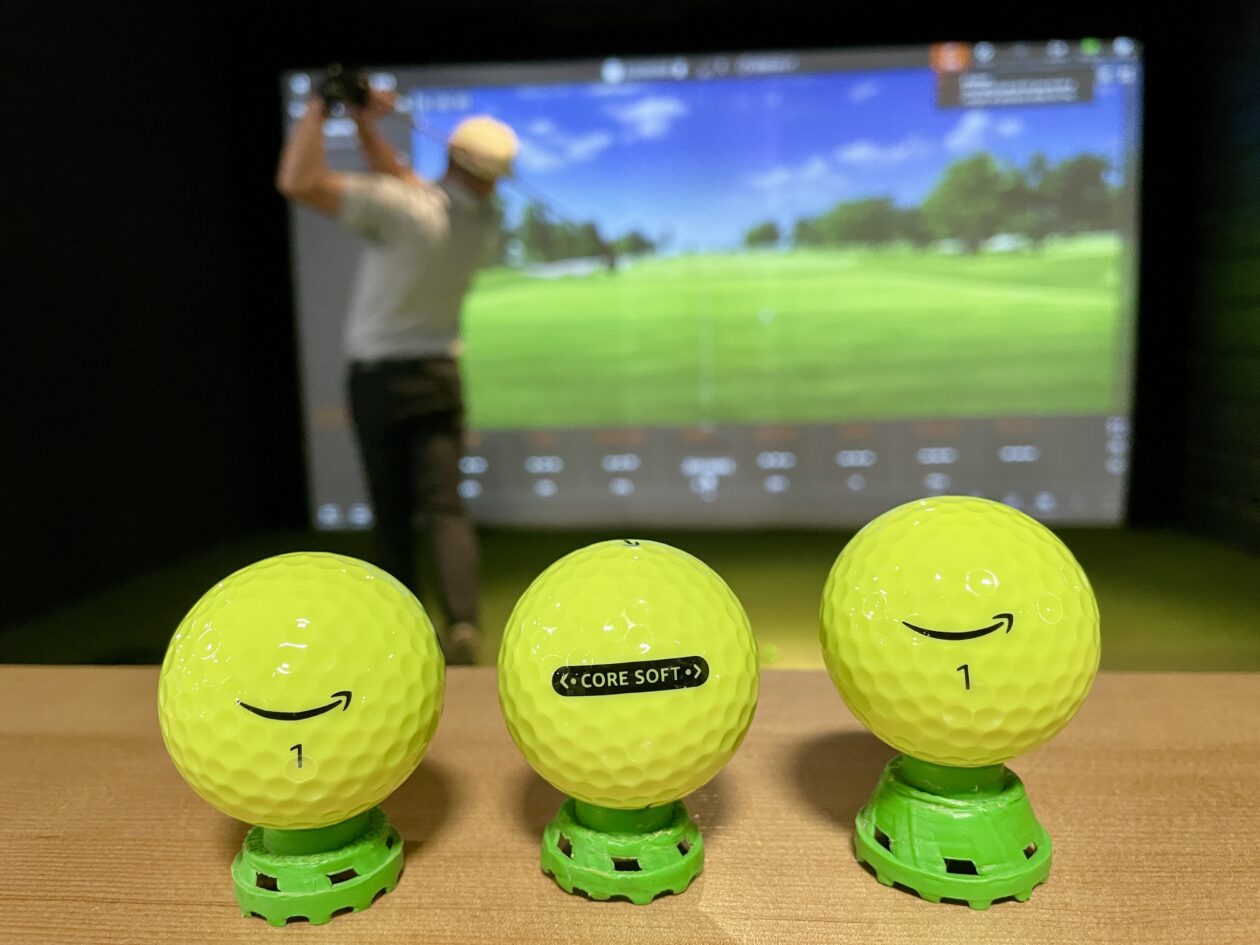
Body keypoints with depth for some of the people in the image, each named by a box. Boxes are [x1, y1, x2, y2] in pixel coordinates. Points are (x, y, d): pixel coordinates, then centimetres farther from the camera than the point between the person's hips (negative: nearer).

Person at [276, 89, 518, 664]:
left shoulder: (403, 209, -19)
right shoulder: (484, 220, -1)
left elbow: (298, 183, -20)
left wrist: (318, 108, -10)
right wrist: (365, 123, 10)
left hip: (377, 378, -3)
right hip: (439, 376, 3)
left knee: (392, 513, 9)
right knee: (444, 506, -1)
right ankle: (462, 623, -19)